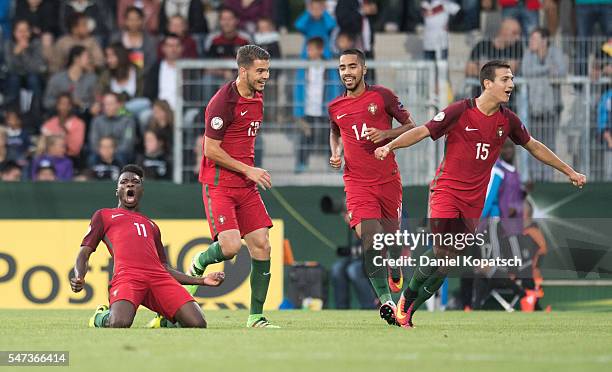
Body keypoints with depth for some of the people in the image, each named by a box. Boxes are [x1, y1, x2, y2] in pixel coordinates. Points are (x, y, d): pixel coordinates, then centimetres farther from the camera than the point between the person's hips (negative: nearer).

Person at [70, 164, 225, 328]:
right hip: (127, 275, -3)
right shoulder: (104, 215, 28)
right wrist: (79, 278, -5)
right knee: (119, 324, -34)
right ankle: (101, 317, 3)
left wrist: (202, 281, 21)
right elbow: (84, 254, 18)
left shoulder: (152, 225, 37)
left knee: (197, 324, -19)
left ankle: (165, 318, 13)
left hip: (159, 277, 3)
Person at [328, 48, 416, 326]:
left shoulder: (382, 96, -2)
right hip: (357, 183, 0)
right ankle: (385, 300, -18)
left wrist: (386, 134, -14)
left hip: (388, 179, 0)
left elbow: (410, 126, 3)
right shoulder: (335, 107, 6)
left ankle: (396, 271, 46)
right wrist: (336, 154, 7)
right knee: (369, 236, -19)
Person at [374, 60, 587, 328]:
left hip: (474, 200, 4)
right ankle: (405, 299, 1)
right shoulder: (460, 112, -10)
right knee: (442, 251, -20)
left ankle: (409, 312, 10)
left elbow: (533, 146, 21)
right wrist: (390, 145, -27)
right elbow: (421, 132, -10)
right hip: (446, 190, -4)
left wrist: (569, 171, 27)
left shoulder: (508, 120, 5)